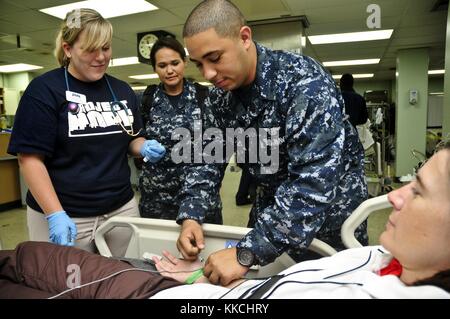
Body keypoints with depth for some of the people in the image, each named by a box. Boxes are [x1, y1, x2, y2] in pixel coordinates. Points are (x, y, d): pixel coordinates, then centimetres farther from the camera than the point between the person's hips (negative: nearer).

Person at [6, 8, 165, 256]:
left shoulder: (122, 90, 7)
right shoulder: (44, 89, -8)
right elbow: (30, 157, -11)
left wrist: (144, 147, -6)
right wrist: (55, 215, -19)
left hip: (121, 209, 4)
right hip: (63, 217, -4)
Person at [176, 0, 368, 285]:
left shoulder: (304, 81, -29)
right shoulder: (220, 95, -7)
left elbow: (316, 181, -37)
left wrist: (246, 254, -39)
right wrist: (191, 216, -18)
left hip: (331, 212, -5)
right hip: (273, 207, 5)